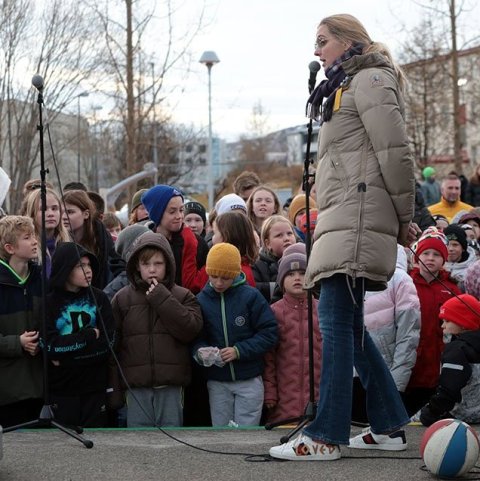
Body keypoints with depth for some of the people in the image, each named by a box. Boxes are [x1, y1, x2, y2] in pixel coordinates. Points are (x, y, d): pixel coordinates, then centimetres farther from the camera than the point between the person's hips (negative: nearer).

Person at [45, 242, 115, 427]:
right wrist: (91, 335, -11)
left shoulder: (99, 299, 3)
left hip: (95, 391, 2)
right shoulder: (49, 302, -3)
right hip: (60, 392, -2)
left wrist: (66, 358, -12)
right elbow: (51, 346, -14)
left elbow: (107, 344, -6)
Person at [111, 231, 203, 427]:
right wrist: (114, 388, 1)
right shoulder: (122, 298, 6)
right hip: (136, 385, 0)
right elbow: (112, 343, 5)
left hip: (171, 384, 0)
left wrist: (161, 298, -10)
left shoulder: (183, 296, 6)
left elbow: (190, 329, -10)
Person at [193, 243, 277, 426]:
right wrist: (200, 351, -17)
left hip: (249, 380, -2)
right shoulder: (201, 300, 0)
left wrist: (239, 350, -16)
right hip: (217, 382, 2)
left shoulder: (250, 296, -6)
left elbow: (269, 334, -7)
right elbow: (194, 337, 5)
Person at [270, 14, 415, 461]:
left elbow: (395, 152, -11)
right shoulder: (347, 88, 28)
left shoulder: (369, 80, -3)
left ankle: (326, 436, -17)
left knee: (336, 320, -15)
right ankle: (389, 425, 14)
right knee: (346, 321, 9)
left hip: (358, 217, -10)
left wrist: (404, 218, -7)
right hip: (342, 219, 10)